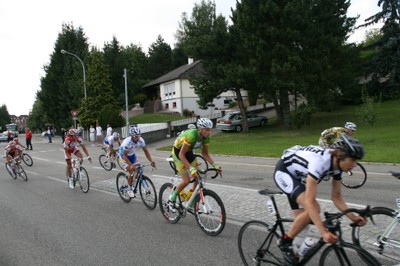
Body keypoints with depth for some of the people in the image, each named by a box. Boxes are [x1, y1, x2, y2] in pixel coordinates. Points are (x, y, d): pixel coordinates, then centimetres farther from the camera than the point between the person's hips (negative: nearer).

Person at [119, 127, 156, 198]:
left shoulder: (141, 140, -23)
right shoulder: (127, 142, -36)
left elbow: (146, 151, -14)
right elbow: (125, 156, -32)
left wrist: (151, 161, -27)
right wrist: (131, 165, -44)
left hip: (132, 154, 5)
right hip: (124, 155, -5)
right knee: (131, 172, -17)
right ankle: (130, 189, 1)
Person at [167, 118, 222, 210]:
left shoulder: (206, 137, -16)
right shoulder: (191, 135, -37)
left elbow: (205, 153, -5)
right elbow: (181, 154, -35)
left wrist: (215, 165, -17)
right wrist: (191, 168, -43)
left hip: (189, 152, 7)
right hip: (178, 152, -7)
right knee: (186, 180, -15)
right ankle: (172, 199, 9)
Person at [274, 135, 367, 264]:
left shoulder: (337, 164, -13)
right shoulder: (319, 162, -38)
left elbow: (336, 197, -4)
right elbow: (309, 201, -39)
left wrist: (353, 217, -18)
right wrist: (323, 232, -43)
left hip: (297, 175, 8)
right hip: (283, 171, -8)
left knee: (302, 218, 7)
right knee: (312, 209, -25)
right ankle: (285, 242, -5)